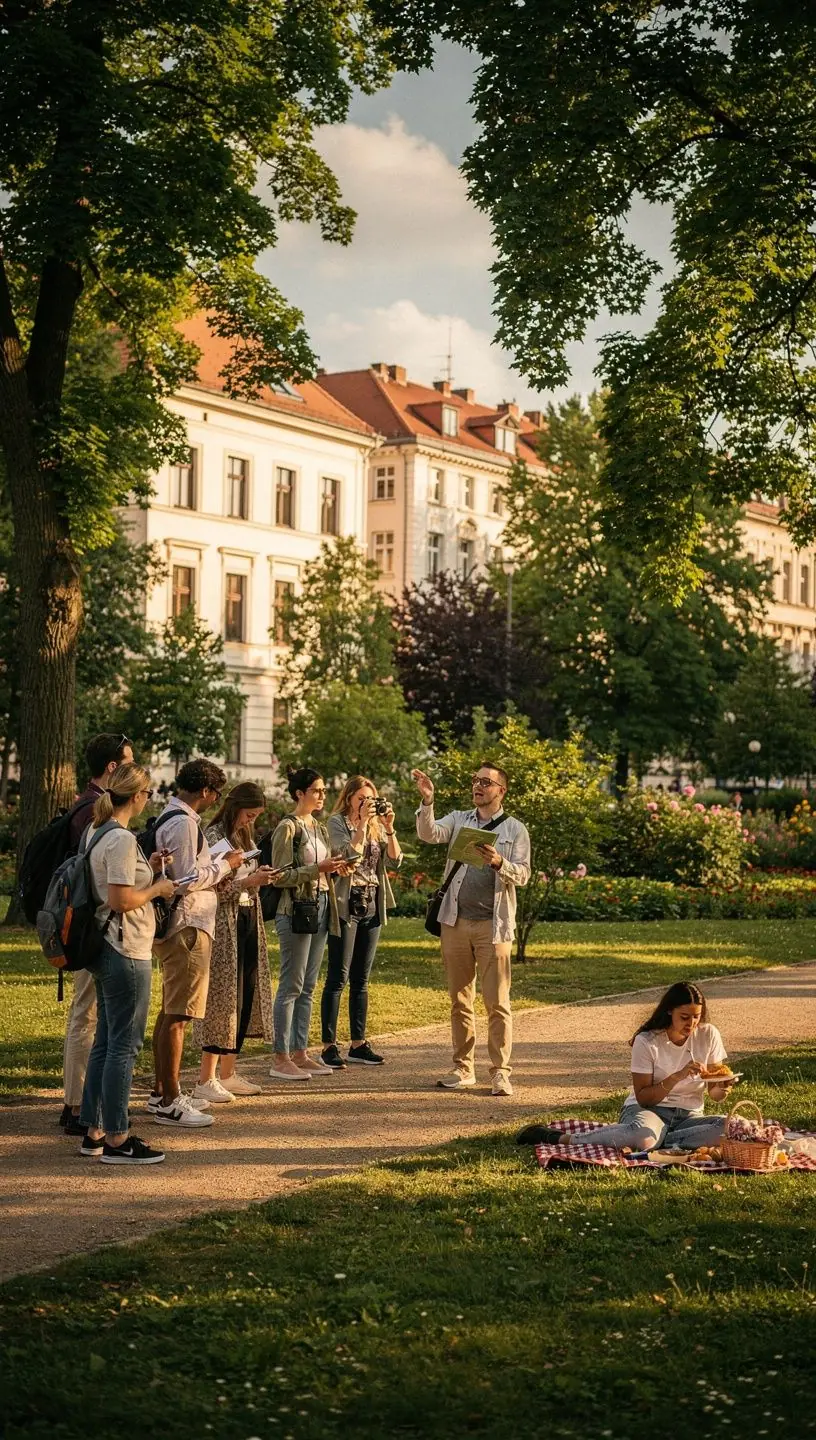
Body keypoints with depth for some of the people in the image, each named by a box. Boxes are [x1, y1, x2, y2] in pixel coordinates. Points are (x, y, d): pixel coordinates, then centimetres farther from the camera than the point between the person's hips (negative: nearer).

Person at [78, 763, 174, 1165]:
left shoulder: (99, 834, 12)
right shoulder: (122, 840, -18)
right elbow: (121, 900, -23)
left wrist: (146, 871, 13)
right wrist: (157, 888, -8)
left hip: (106, 950, 10)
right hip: (126, 953, -10)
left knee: (105, 1042, 14)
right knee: (124, 1045, -5)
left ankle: (94, 1132, 19)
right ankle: (116, 1140, -1)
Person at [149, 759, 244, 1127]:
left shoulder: (169, 818, 14)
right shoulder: (184, 824, -17)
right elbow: (188, 879, -22)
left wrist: (217, 867, 14)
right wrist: (224, 865, -9)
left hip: (174, 927, 11)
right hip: (187, 929, -11)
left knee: (169, 1012, 17)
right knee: (177, 1016, -7)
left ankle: (162, 1092, 26)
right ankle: (169, 1104, -4)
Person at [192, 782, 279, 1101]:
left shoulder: (245, 837, 15)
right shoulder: (214, 837, -11)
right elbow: (211, 889, -17)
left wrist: (259, 876, 6)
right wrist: (248, 882, -20)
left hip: (248, 921, 9)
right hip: (223, 923, -8)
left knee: (246, 995, 8)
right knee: (222, 997, -8)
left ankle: (228, 1074, 17)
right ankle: (206, 1081, -3)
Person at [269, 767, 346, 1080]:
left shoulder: (320, 828, 16)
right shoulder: (288, 827, -9)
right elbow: (281, 875, -14)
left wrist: (336, 869, 5)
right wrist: (318, 868, -19)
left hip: (321, 907, 8)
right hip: (296, 909, -8)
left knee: (308, 987, 10)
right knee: (291, 986, -7)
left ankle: (300, 1053, 15)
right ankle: (281, 1059, -4)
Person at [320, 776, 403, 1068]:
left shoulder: (377, 825, 14)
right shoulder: (337, 822, -3)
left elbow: (395, 860, 5)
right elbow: (349, 855, -18)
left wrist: (388, 826, -4)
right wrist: (363, 822, -17)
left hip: (372, 906, 6)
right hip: (347, 905, -6)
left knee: (361, 979, 10)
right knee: (338, 977, -6)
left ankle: (358, 1044, 14)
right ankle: (329, 1045, -4)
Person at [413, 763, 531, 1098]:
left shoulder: (514, 829, 6)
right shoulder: (458, 820, 12)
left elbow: (522, 874, -1)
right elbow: (429, 834, -6)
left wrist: (499, 862, -20)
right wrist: (427, 801, -21)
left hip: (493, 924, -3)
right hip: (456, 920, 3)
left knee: (497, 1002, -5)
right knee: (459, 1000, 8)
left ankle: (500, 1071, -2)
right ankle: (463, 1068, 15)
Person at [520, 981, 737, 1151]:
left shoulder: (709, 1035, -1)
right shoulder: (647, 1042, -10)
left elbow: (715, 1094, 4)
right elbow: (643, 1097, -13)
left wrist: (721, 1087, -20)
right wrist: (678, 1076, -25)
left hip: (688, 1115, 3)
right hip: (648, 1109, -3)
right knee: (642, 1137, -42)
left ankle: (659, 1139, -24)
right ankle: (556, 1137, -28)